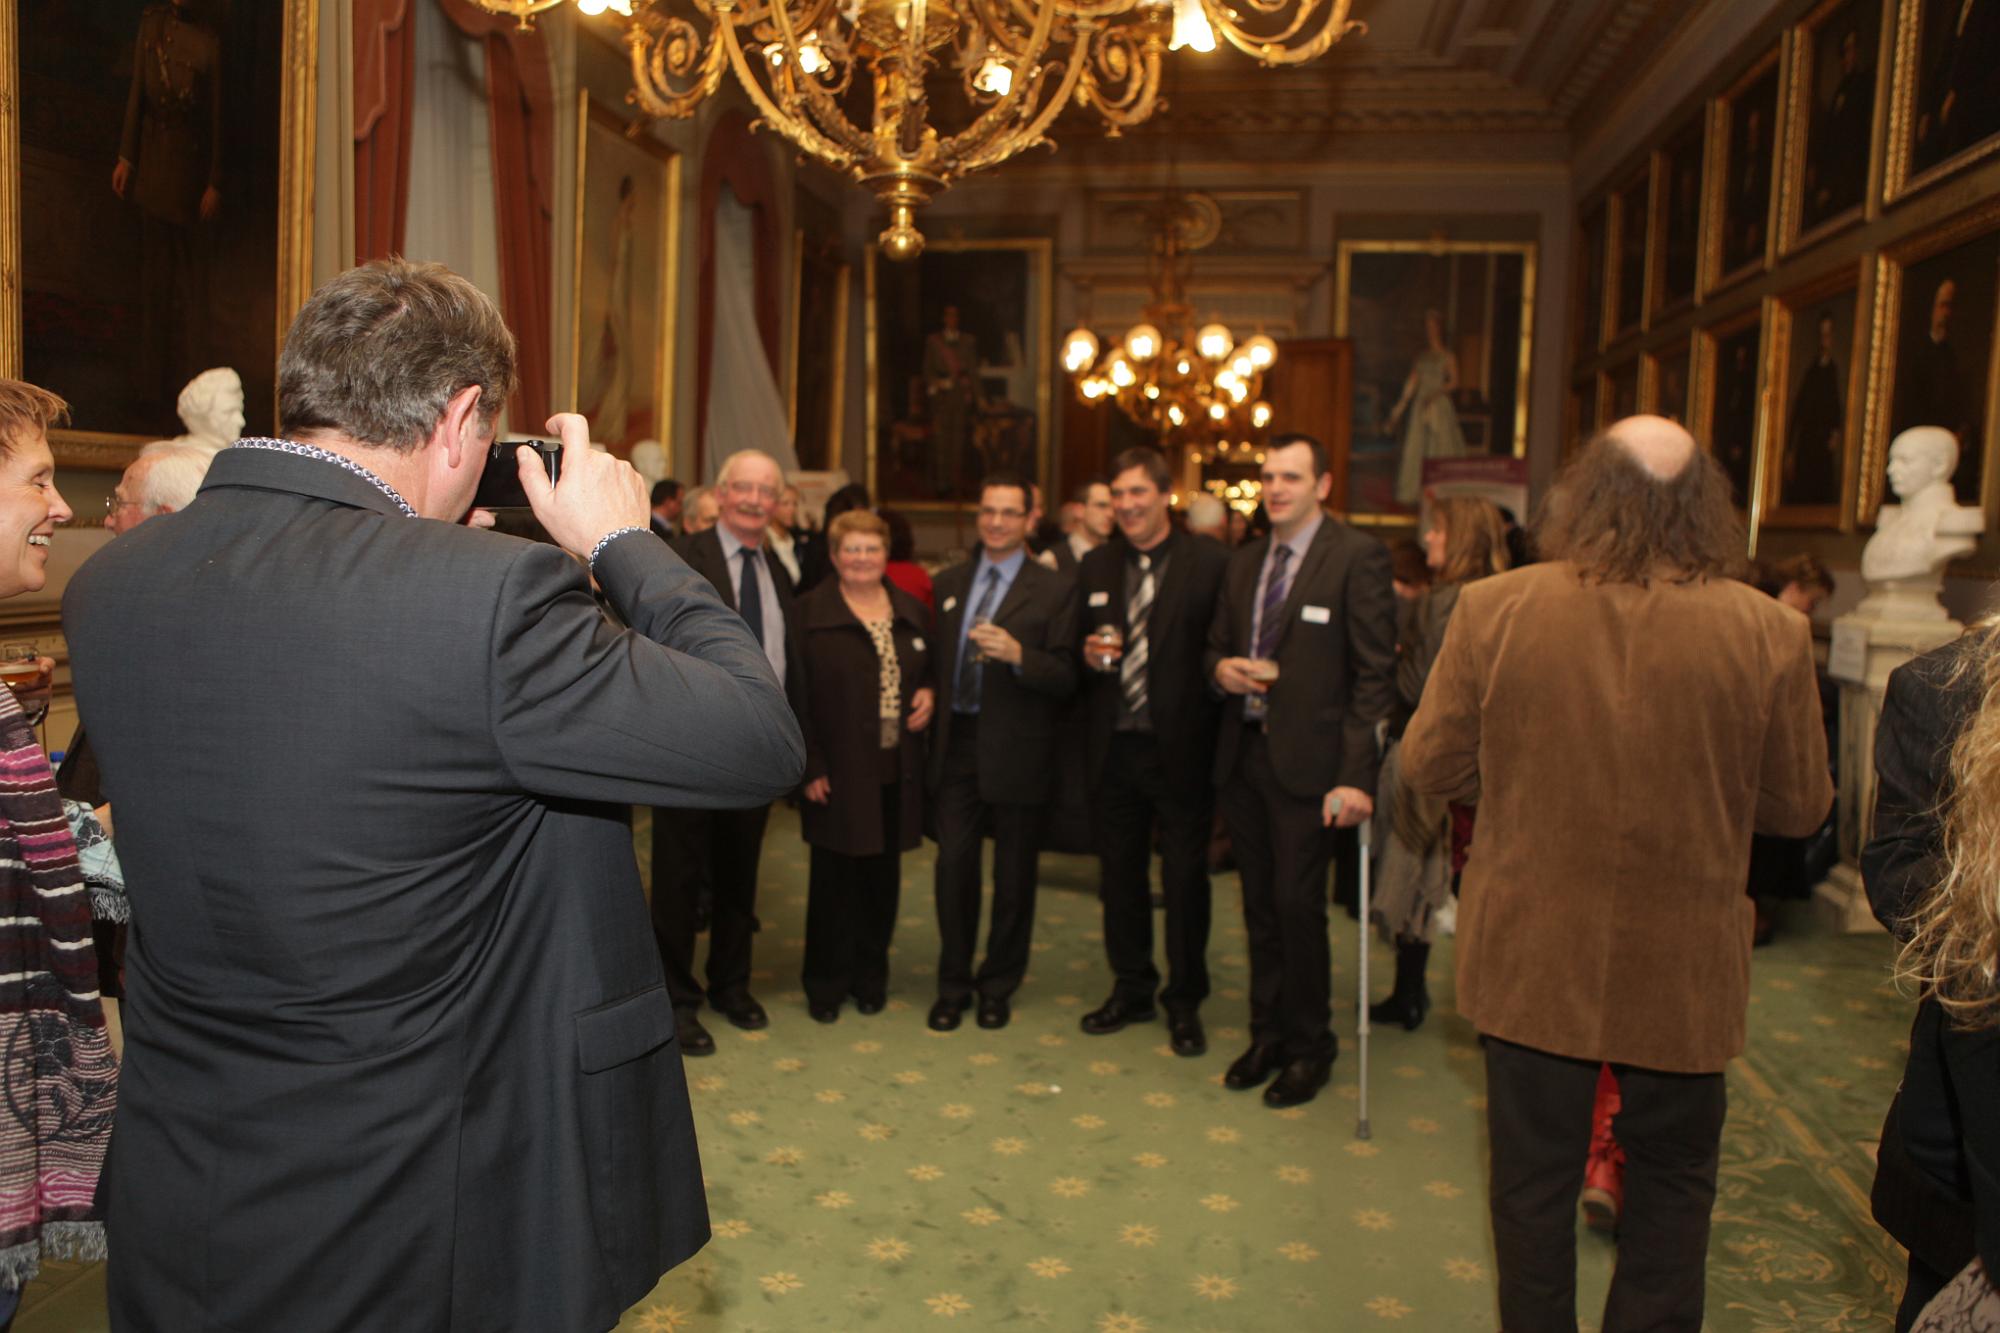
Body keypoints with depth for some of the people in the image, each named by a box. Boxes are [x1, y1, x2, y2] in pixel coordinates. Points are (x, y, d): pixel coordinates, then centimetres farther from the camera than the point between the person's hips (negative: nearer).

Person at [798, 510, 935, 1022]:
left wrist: (929, 694, 0)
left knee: (882, 878, 11)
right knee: (835, 878, 3)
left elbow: (931, 672, 23)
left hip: (896, 772, 4)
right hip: (838, 772, -4)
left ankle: (870, 978, 27)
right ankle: (826, 984, 19)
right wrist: (809, 766, -14)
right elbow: (796, 695, -9)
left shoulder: (912, 612, 11)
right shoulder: (811, 613, -5)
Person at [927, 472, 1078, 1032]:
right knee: (954, 865, 5)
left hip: (1016, 749, -3)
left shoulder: (1054, 590, -4)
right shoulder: (948, 582, 11)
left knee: (1013, 875, 9)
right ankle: (953, 985, 21)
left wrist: (1017, 655, -26)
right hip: (956, 742, 3)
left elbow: (1065, 677, -11)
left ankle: (998, 986, 26)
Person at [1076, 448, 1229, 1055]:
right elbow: (1078, 643, 16)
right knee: (1119, 871, 14)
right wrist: (1088, 653, -7)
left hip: (1180, 747, -4)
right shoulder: (1095, 566, 10)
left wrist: (1211, 727, -19)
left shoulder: (1210, 562, -6)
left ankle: (1184, 1002, 22)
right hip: (1113, 747, 5)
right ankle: (1131, 989, 31)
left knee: (1185, 876, 6)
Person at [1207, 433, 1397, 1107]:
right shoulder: (1244, 562, 13)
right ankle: (1268, 1034, 29)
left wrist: (1356, 775, -18)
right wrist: (1221, 666, -3)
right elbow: (1216, 645, 22)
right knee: (1259, 906, 14)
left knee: (1297, 904, -2)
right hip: (1243, 756, 6)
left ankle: (1310, 1047, 18)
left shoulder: (1358, 557, -8)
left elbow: (1374, 673, -11)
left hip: (1307, 763, -6)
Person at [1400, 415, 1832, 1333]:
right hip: (1683, 967, 0)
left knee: (1534, 1176, 18)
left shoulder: (1493, 609, -13)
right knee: (1671, 1180, 22)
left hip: (1531, 955, 0)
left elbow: (1429, 765, -5)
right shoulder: (1769, 633, -12)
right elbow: (1800, 807, -1)